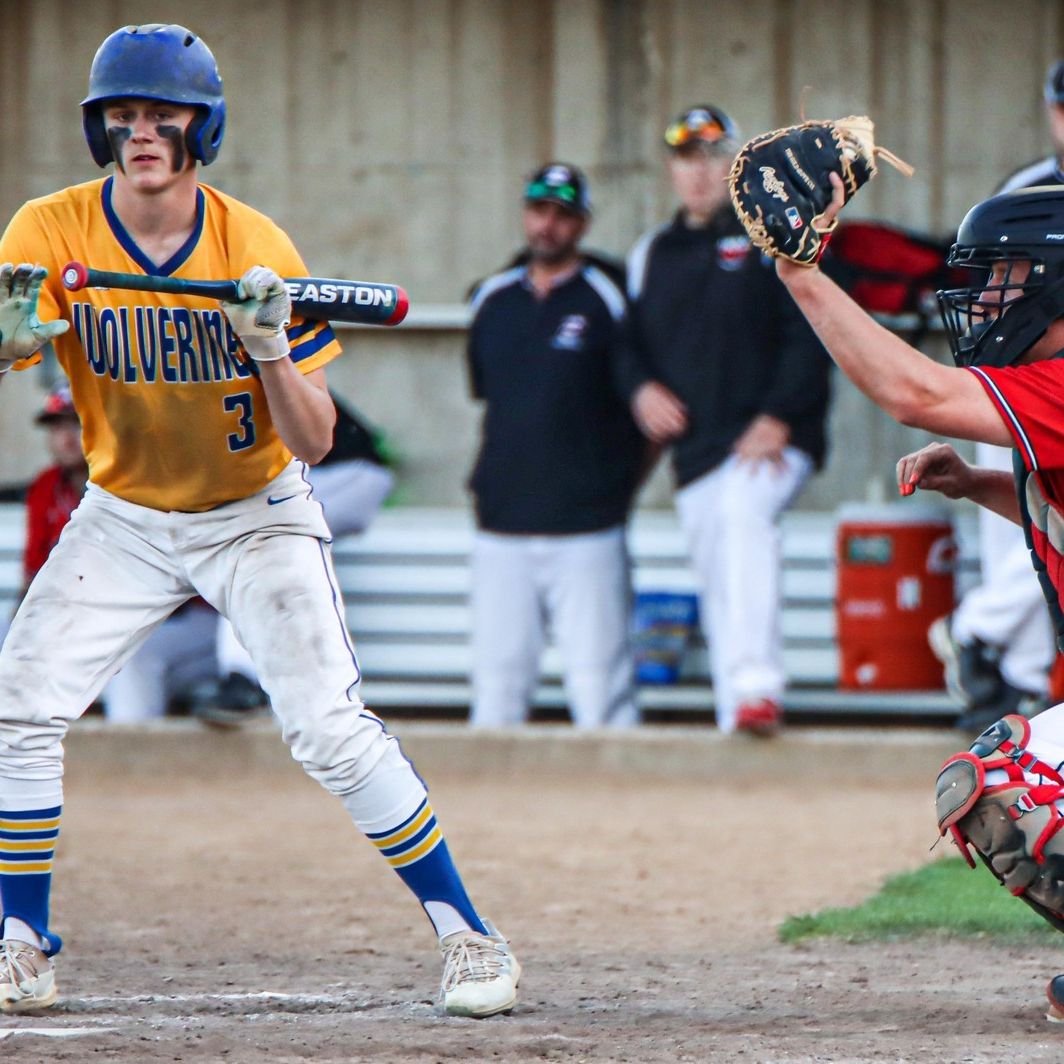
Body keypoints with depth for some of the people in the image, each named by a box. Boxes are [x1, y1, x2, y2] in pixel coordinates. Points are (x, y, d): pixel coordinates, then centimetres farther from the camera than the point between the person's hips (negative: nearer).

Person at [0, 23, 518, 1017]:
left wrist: (272, 348, -34)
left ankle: (468, 935, -4)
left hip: (255, 516, -2)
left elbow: (313, 442, -17)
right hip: (123, 518, 2)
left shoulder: (257, 251, -18)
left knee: (329, 728, -16)